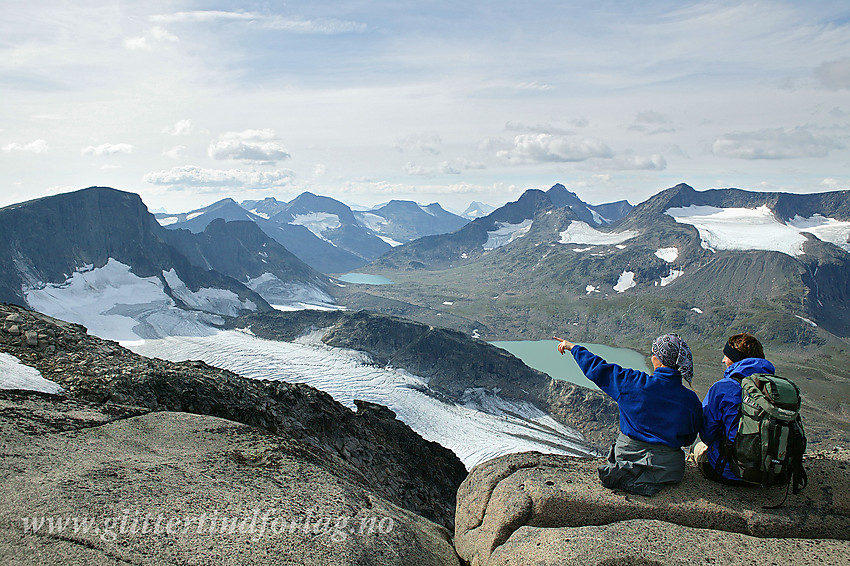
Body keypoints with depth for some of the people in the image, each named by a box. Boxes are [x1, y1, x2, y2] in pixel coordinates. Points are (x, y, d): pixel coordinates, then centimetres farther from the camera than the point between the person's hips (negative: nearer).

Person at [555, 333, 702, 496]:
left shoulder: (636, 383, -16)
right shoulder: (691, 400, -9)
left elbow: (597, 369, -3)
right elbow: (689, 439, 8)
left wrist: (573, 347, 13)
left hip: (628, 456, -1)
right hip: (667, 467, 1)